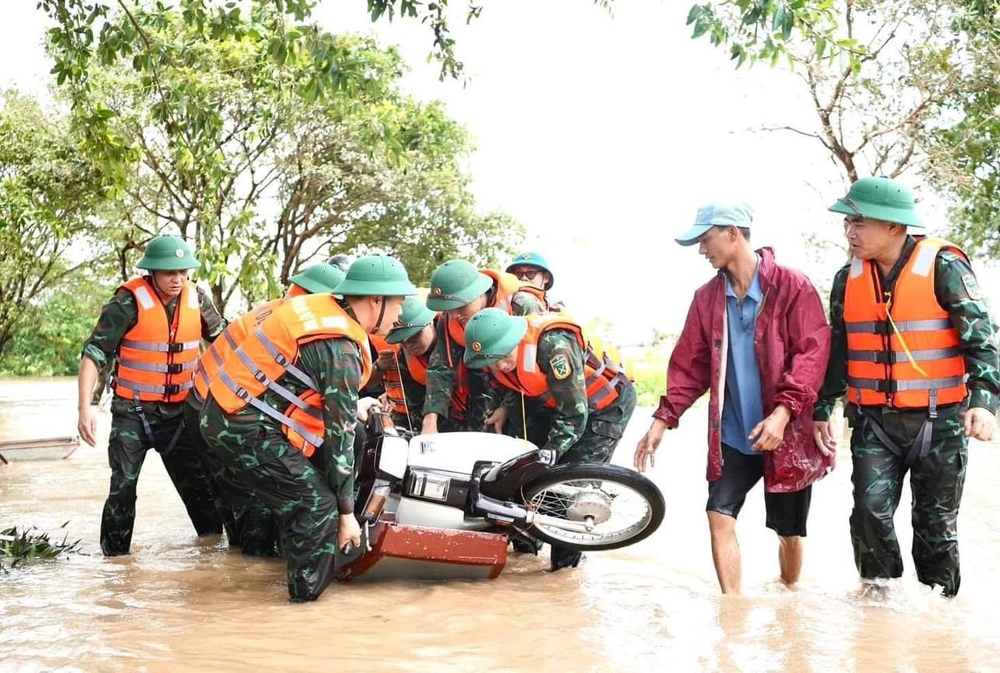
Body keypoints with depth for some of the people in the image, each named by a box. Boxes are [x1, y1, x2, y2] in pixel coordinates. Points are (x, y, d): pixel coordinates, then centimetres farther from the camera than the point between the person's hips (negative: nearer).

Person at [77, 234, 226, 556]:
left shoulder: (197, 299, -4)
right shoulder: (129, 302, -17)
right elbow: (94, 353, -17)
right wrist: (85, 406, -27)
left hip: (179, 410, 4)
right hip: (133, 412, -4)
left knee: (199, 482, 10)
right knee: (123, 487, -7)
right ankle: (114, 555, 6)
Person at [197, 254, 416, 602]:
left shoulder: (319, 306, 4)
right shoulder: (341, 350, -18)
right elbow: (339, 434, -15)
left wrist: (351, 409, 22)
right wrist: (347, 512, -8)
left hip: (224, 410, 9)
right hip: (246, 429, -9)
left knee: (300, 493, 19)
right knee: (318, 505, -4)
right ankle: (307, 592, 6)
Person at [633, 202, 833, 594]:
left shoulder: (792, 287, -9)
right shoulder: (707, 297, 6)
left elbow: (813, 353, -15)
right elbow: (689, 364, 8)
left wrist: (783, 412, -25)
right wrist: (663, 419, -2)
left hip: (787, 434, -4)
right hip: (732, 435, 4)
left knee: (788, 530, 10)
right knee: (720, 517, -8)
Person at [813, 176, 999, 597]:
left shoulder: (943, 267, -10)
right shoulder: (848, 278, 4)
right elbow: (837, 350, 14)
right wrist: (821, 410, 14)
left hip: (939, 422, -3)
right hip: (874, 422, 3)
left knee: (936, 523, 7)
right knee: (870, 511, -9)